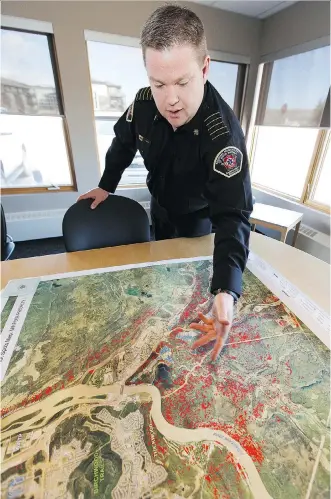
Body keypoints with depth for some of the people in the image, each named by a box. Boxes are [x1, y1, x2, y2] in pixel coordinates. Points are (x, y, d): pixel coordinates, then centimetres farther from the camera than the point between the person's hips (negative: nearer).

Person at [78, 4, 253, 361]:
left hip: (196, 217, -4)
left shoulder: (224, 133, -36)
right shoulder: (144, 103, -20)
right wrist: (106, 186, 4)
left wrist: (226, 290, -53)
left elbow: (232, 214, -42)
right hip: (159, 206, 5)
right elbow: (123, 142, 1)